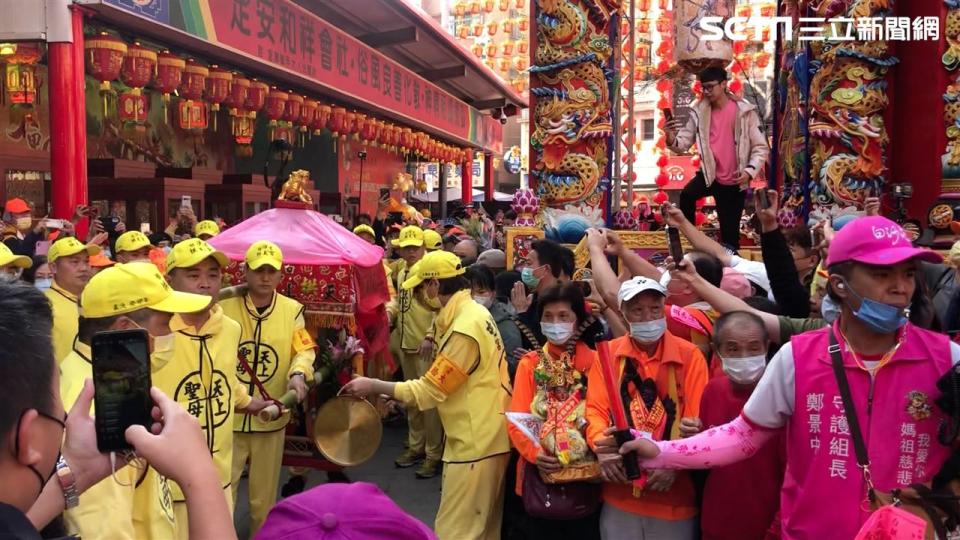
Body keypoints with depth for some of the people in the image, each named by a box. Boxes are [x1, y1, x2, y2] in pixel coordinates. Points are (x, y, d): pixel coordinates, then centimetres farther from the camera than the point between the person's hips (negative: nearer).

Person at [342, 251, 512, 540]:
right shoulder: (475, 312, 8)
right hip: (486, 437, 10)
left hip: (474, 444, -10)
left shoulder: (463, 329, -23)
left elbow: (429, 390, -18)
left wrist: (374, 386, -10)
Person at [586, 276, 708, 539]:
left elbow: (698, 420, -7)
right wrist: (601, 445, -22)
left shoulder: (689, 355, -3)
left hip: (674, 497, -1)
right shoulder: (608, 353, 2)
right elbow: (595, 409, -2)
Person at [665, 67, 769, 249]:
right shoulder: (699, 112, -2)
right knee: (686, 195, -31)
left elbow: (761, 147, -6)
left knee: (730, 234, 4)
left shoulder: (744, 111, -8)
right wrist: (671, 139, -29)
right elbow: (683, 144, -6)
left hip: (734, 182, -1)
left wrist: (750, 171, -21)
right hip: (709, 174, 1)